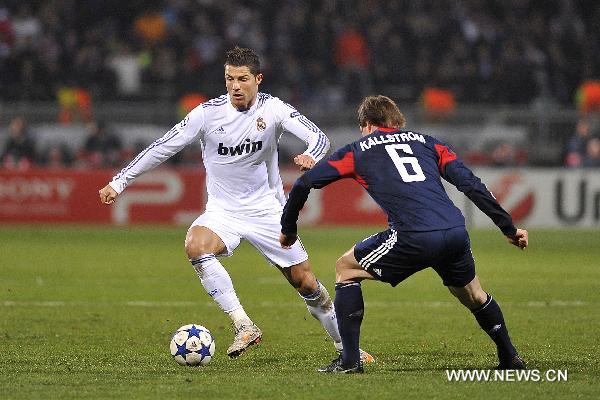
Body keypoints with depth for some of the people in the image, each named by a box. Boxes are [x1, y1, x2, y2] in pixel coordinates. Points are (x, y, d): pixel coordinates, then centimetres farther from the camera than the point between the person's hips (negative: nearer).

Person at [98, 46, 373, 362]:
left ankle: (345, 344, 23)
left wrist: (312, 156, -43)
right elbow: (162, 147, -6)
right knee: (196, 246, -32)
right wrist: (119, 182, -6)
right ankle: (243, 325, -30)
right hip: (222, 211, 0)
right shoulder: (208, 113, -10)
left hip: (267, 211, 0)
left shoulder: (272, 108, -10)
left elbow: (318, 137, -19)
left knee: (305, 282, 0)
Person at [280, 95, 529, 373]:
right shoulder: (427, 143, 26)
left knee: (345, 268, 17)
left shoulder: (358, 150, 20)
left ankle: (349, 360, 11)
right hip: (455, 232, 4)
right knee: (473, 295, 31)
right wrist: (508, 228, 18)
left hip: (413, 238, -4)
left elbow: (304, 183, 16)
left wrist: (288, 229, 30)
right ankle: (510, 358, 36)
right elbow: (471, 184, 16)